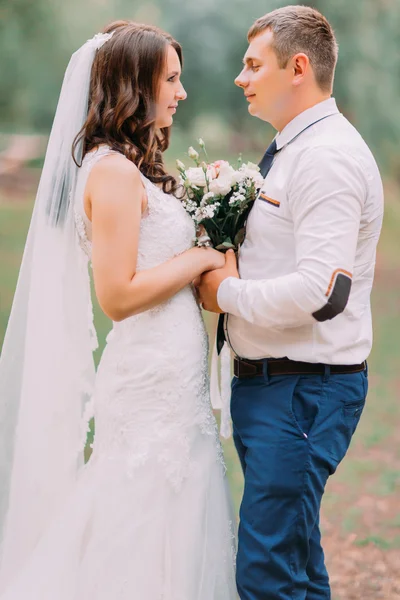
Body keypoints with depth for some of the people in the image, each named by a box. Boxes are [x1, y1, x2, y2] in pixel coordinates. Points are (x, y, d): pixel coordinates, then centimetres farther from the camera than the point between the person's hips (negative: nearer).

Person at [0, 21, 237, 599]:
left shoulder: (136, 169, 14)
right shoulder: (114, 170, -15)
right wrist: (199, 258, -12)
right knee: (149, 550, 0)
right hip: (151, 385, -9)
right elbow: (118, 294, -20)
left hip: (173, 379, 9)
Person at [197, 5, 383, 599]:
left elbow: (319, 293, -27)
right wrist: (224, 256, 3)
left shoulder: (328, 157, -18)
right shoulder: (289, 149, 15)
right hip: (266, 383, 11)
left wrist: (226, 291, -13)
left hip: (305, 389, -11)